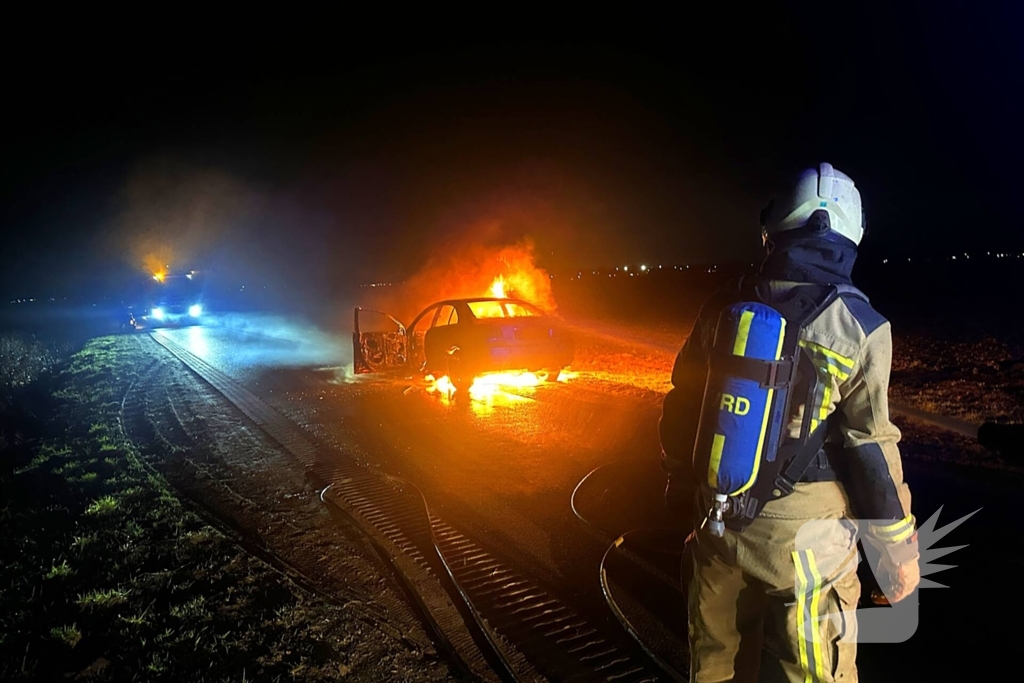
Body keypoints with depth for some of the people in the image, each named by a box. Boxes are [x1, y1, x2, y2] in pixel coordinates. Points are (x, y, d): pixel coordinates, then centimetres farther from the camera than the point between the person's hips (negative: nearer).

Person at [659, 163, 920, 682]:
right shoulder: (858, 325, -12)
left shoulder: (725, 308, -2)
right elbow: (869, 446, -12)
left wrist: (682, 482, 21)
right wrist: (899, 548, 0)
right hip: (802, 531, -3)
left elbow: (682, 408, 6)